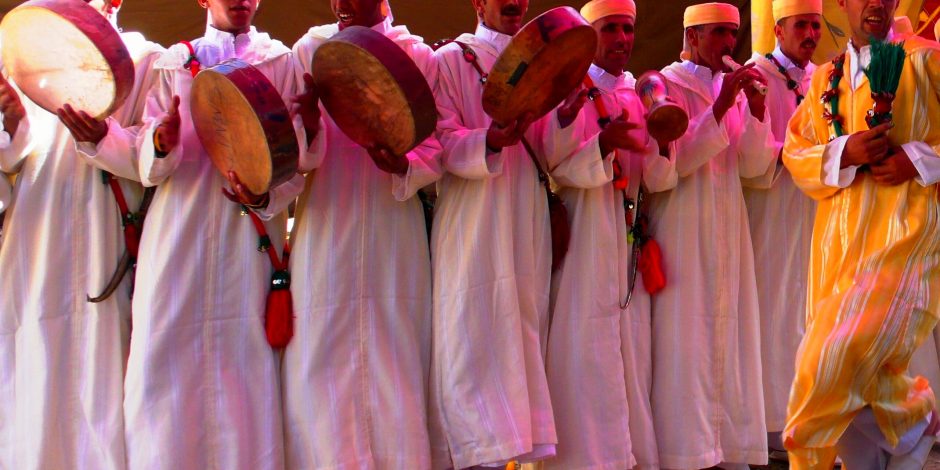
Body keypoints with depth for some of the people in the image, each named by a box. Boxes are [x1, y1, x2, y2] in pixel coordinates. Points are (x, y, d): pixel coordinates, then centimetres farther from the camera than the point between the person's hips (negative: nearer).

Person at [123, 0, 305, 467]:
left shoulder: (280, 61, 15)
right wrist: (161, 143, -18)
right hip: (178, 228, 1)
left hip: (250, 229, -1)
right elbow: (146, 161, 6)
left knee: (246, 355, -6)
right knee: (166, 353, -7)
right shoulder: (173, 63, 17)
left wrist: (265, 193, -17)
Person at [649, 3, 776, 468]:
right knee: (684, 337, -8)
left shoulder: (735, 86, 14)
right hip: (682, 232, -6)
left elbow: (753, 166, 6)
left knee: (728, 335, 5)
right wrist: (721, 105, -19)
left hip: (729, 231, 6)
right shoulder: (665, 85, -2)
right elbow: (676, 160, -13)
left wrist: (756, 110, -9)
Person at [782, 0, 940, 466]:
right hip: (838, 240, 5)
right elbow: (795, 151, 9)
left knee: (841, 357, -16)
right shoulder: (826, 77, 16)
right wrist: (844, 153, -10)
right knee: (859, 373, 3)